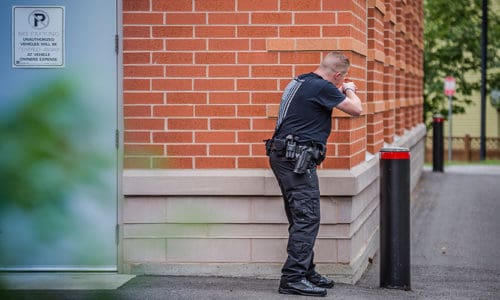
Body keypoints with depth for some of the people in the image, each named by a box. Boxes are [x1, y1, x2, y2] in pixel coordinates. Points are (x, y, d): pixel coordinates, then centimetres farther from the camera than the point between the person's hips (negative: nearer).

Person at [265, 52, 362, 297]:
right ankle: (293, 279, -12)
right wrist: (349, 90, 10)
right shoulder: (322, 87, -13)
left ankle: (305, 272, 21)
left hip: (283, 157, 10)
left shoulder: (299, 83, 16)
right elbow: (356, 109, -8)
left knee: (301, 219, 15)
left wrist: (340, 91, 34)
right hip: (297, 159, -10)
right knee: (307, 219, -10)